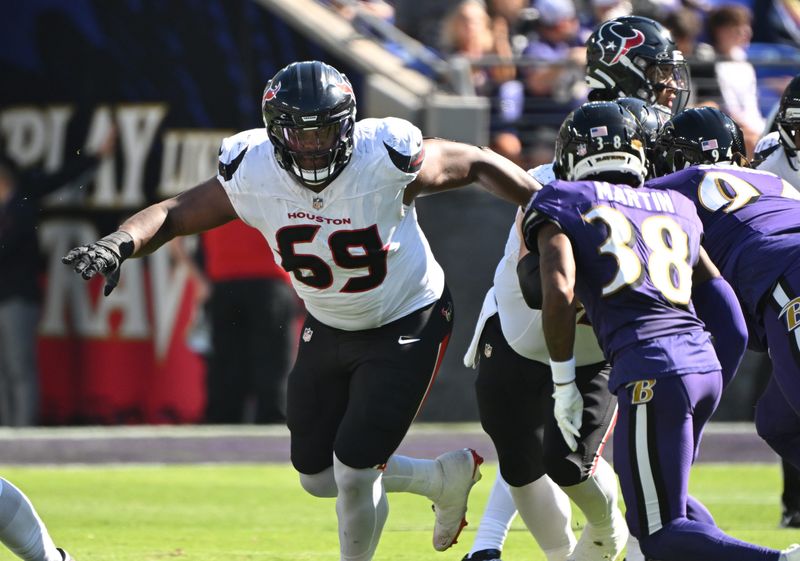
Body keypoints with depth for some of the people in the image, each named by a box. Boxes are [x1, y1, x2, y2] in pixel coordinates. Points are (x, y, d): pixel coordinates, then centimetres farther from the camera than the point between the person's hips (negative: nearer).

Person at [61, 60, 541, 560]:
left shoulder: (386, 159, -28)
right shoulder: (251, 174, -19)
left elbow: (477, 165, -13)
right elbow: (174, 214, -13)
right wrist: (121, 244, -33)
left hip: (406, 327, -5)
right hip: (328, 328, 5)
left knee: (353, 470, -13)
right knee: (319, 477, 13)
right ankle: (446, 479, 36)